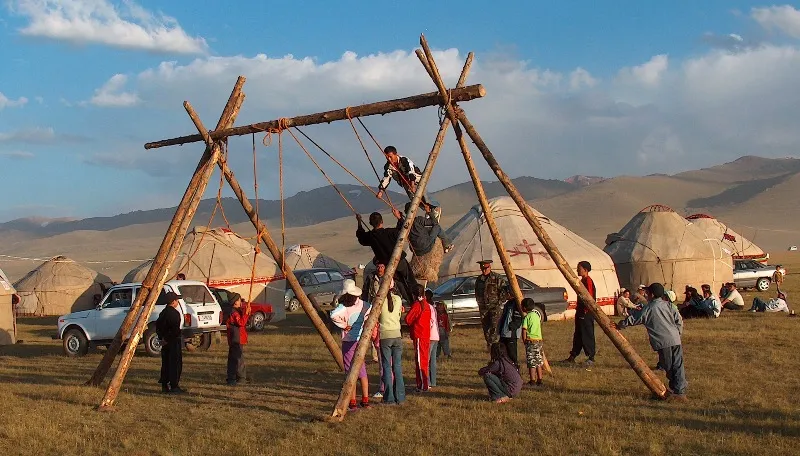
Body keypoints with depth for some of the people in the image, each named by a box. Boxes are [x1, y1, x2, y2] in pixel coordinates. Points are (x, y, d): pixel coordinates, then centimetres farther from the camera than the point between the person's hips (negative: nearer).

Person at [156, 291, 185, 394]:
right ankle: (174, 386, -4)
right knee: (175, 364, -4)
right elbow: (175, 329, -24)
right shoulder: (174, 313, -16)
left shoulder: (163, 312, 12)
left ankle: (165, 386, 15)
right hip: (174, 341, -9)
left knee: (166, 363, 12)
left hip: (166, 341, 9)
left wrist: (162, 337, 15)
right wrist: (167, 339, -14)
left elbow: (158, 325, 18)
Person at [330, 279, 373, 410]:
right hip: (361, 340, 6)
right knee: (361, 369, 17)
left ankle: (352, 402, 3)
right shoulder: (362, 304, 0)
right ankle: (365, 400, 20)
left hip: (349, 341, -6)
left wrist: (343, 325, -21)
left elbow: (333, 315, -35)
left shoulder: (344, 307, -18)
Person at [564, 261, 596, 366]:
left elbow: (589, 297, -21)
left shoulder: (588, 281, -15)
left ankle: (591, 358, 0)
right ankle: (572, 356, 21)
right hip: (580, 311, 11)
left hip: (586, 313, -11)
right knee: (577, 335, 14)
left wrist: (586, 310, -22)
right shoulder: (582, 281, 16)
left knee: (587, 335, -5)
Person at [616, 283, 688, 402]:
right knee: (678, 367, 6)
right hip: (675, 340, 4)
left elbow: (632, 320, 7)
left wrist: (619, 325, 20)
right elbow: (679, 320, 8)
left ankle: (679, 393, 4)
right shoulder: (668, 305, 11)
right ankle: (679, 389, 6)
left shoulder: (648, 309, 2)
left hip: (663, 343, -4)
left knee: (669, 368, 3)